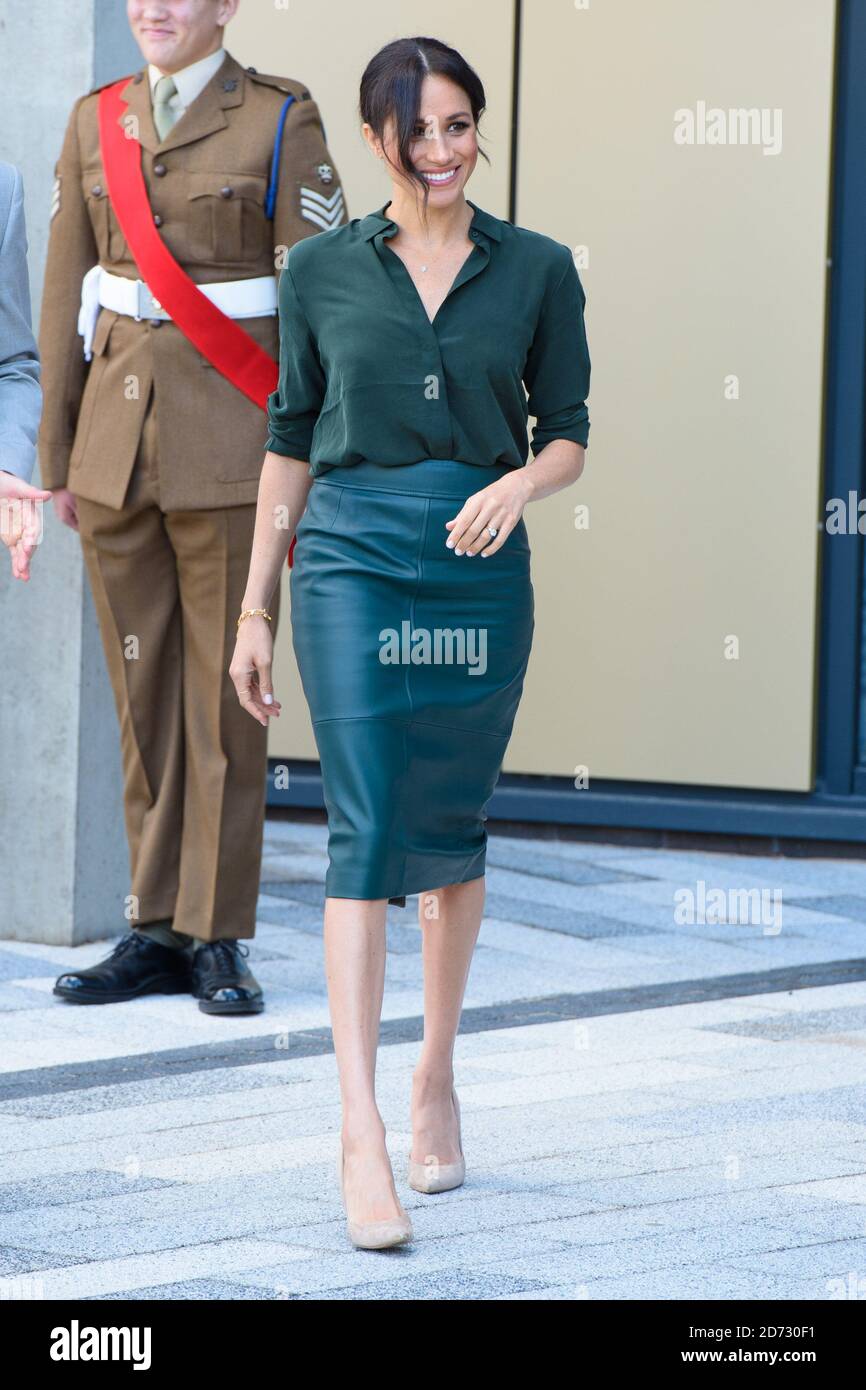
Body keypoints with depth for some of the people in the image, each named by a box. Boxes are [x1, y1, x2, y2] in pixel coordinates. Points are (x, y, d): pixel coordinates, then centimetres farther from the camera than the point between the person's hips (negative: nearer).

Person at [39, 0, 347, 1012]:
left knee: (223, 689, -1)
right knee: (142, 689, 7)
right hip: (120, 436, 4)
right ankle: (156, 931, 13)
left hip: (228, 440, -4)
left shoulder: (279, 122, -3)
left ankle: (219, 938, 5)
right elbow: (68, 292, 13)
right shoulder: (98, 122, 10)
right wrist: (58, 454, 11)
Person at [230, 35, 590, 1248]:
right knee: (366, 830, -12)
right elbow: (290, 441, 9)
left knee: (450, 832, 12)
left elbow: (568, 433, 7)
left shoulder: (538, 270, 4)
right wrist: (255, 607, 8)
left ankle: (437, 1073, 33)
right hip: (353, 558, -1)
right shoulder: (323, 272, 4)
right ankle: (362, 1130, -16)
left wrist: (520, 482, -16)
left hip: (480, 565, 2)